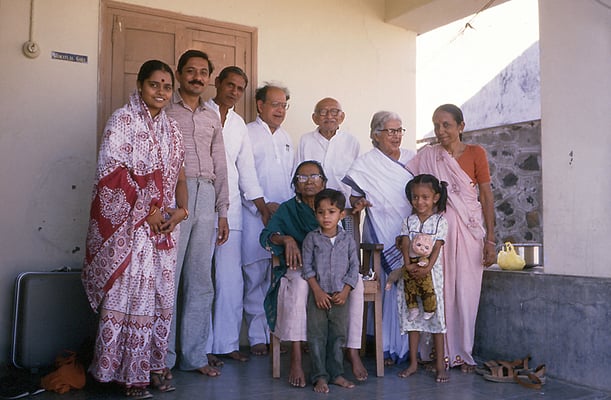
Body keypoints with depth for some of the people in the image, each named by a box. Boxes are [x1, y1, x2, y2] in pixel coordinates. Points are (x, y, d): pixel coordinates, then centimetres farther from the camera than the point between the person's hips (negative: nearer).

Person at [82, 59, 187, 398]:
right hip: (129, 224, -6)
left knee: (160, 293, 8)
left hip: (164, 225, 6)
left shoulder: (171, 128, 14)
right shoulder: (122, 120, -5)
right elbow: (111, 172, -13)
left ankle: (153, 366, 21)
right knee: (130, 291, -3)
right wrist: (146, 212, -12)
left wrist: (181, 209, -2)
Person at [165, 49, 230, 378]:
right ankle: (163, 358, 9)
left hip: (206, 198, 5)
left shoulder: (212, 117, 20)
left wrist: (222, 212, 15)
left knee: (201, 282, 7)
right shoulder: (164, 110, 4)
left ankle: (194, 354, 17)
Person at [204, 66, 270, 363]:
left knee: (232, 280, 4)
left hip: (230, 208, 5)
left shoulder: (239, 124, 18)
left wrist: (263, 208, 16)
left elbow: (247, 170, 20)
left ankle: (227, 342, 14)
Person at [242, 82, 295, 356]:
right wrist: (263, 205, -12)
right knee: (255, 279, -1)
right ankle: (257, 337, 8)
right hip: (256, 218, -5)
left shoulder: (286, 138, 20)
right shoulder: (247, 134, -1)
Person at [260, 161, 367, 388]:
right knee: (299, 283, -35)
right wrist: (286, 239, -26)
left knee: (356, 283, -28)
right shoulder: (287, 209, 9)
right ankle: (295, 359, -35)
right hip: (299, 268, -1)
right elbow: (266, 236, -4)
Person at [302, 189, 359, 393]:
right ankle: (320, 376, 10)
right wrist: (318, 291, -12)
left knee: (338, 336, 9)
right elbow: (307, 267, -3)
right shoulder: (311, 238, -1)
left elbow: (354, 267, 3)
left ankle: (336, 374, 21)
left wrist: (345, 291, -8)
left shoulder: (348, 239, 3)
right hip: (318, 295, -1)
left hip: (340, 296, 2)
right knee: (317, 336, 2)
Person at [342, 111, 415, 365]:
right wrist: (358, 203, -22)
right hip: (383, 235, -4)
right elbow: (355, 195, -1)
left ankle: (411, 346, 14)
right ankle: (390, 348, 5)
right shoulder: (366, 163, 2)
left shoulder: (412, 159, 13)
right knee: (392, 286, -9)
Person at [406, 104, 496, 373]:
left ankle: (464, 353, 15)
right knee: (440, 290, 2)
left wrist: (490, 240, -3)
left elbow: (487, 196, 2)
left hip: (469, 229, -1)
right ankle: (443, 353, 14)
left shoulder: (475, 153, 3)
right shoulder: (427, 155, 6)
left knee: (466, 291, 1)